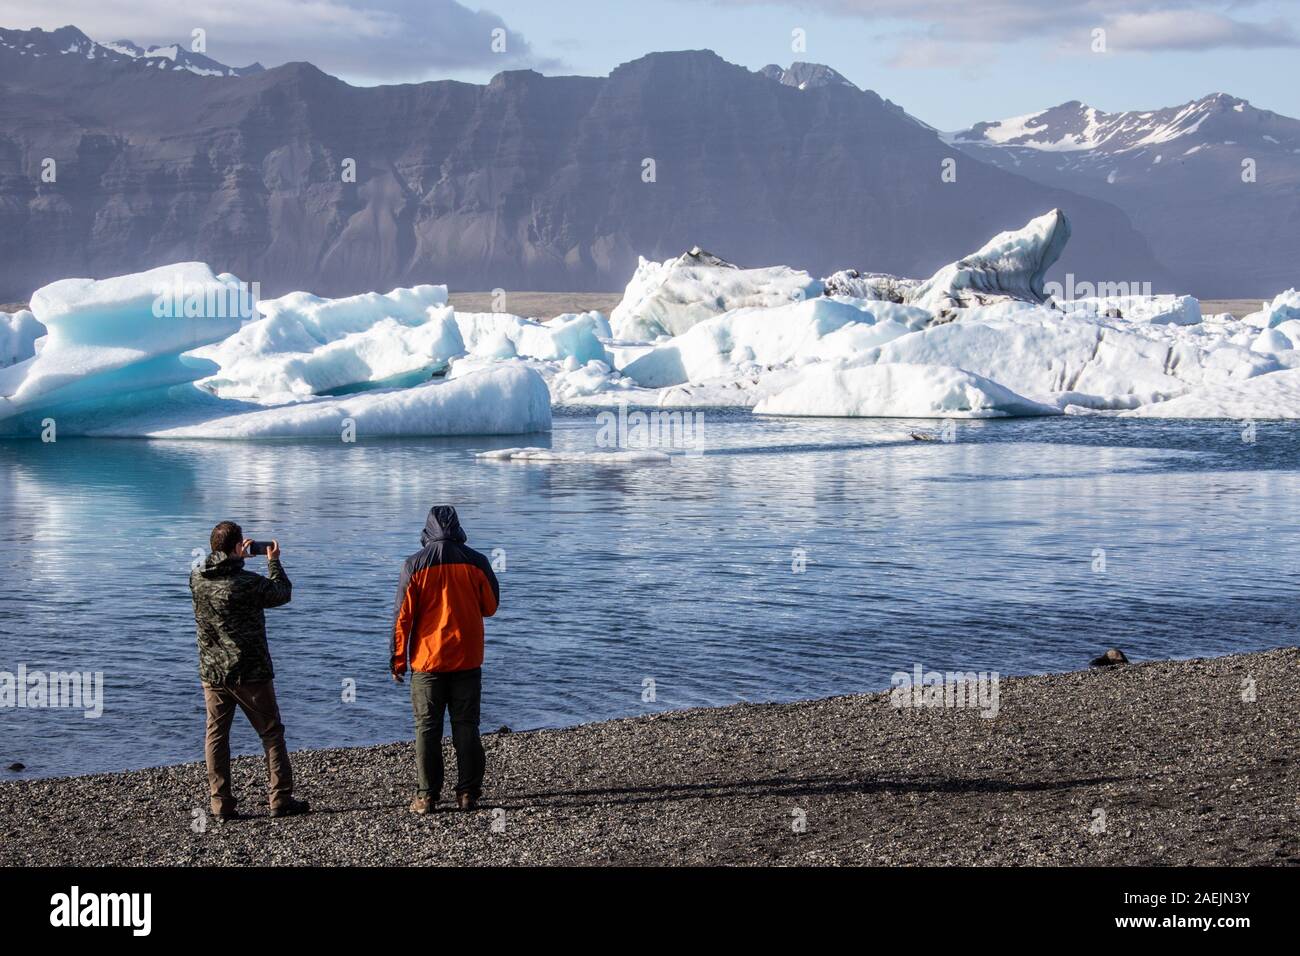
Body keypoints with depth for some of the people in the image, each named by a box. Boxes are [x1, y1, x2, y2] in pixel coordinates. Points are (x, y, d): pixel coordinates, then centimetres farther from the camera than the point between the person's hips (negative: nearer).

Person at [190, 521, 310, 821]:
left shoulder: (197, 579, -3)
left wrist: (239, 558, 25)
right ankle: (281, 799, 8)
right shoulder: (248, 582, -19)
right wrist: (274, 562, 12)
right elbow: (283, 593, -1)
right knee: (271, 733, 8)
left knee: (216, 735, 9)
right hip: (249, 672, -4)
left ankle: (221, 804, 6)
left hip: (211, 672, 5)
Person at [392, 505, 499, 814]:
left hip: (427, 660, -1)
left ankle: (427, 796, 2)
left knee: (427, 729, 4)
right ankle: (468, 794, 6)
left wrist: (397, 660, 2)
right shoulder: (476, 562, -2)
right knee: (466, 727, 7)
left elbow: (402, 615, -5)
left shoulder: (415, 564, -5)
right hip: (467, 660, 1)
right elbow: (490, 606, 8)